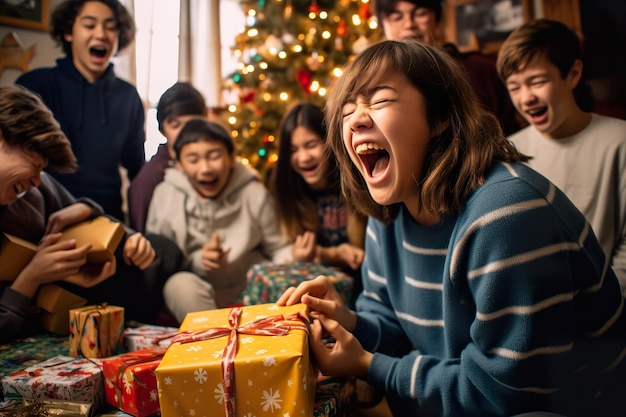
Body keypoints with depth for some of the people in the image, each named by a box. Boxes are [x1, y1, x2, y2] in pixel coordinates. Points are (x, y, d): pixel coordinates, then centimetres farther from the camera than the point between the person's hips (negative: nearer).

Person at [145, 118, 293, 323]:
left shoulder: (254, 192, -1)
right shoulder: (165, 194, -2)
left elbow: (277, 248, 4)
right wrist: (197, 260, -21)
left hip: (253, 291, 1)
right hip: (197, 294, 0)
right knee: (180, 284, -33)